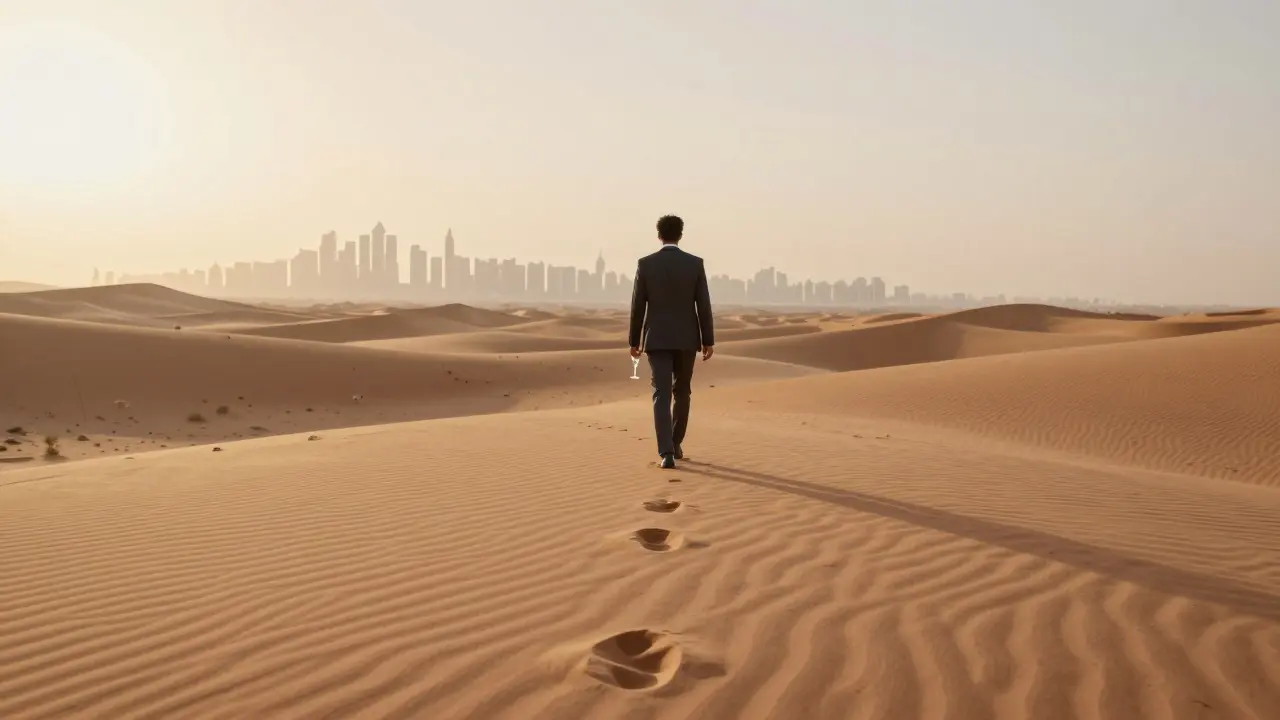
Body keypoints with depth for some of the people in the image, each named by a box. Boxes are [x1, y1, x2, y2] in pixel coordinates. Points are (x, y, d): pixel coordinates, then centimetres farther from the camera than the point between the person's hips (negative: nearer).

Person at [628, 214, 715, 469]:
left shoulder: (645, 264, -3)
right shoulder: (695, 263, -3)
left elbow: (637, 306, -1)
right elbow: (703, 305, -3)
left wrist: (634, 341, 8)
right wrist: (708, 340, 3)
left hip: (657, 339, -1)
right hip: (686, 339, 1)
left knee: (662, 396, -3)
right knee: (681, 392, 18)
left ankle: (667, 453, -15)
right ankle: (674, 445, 26)